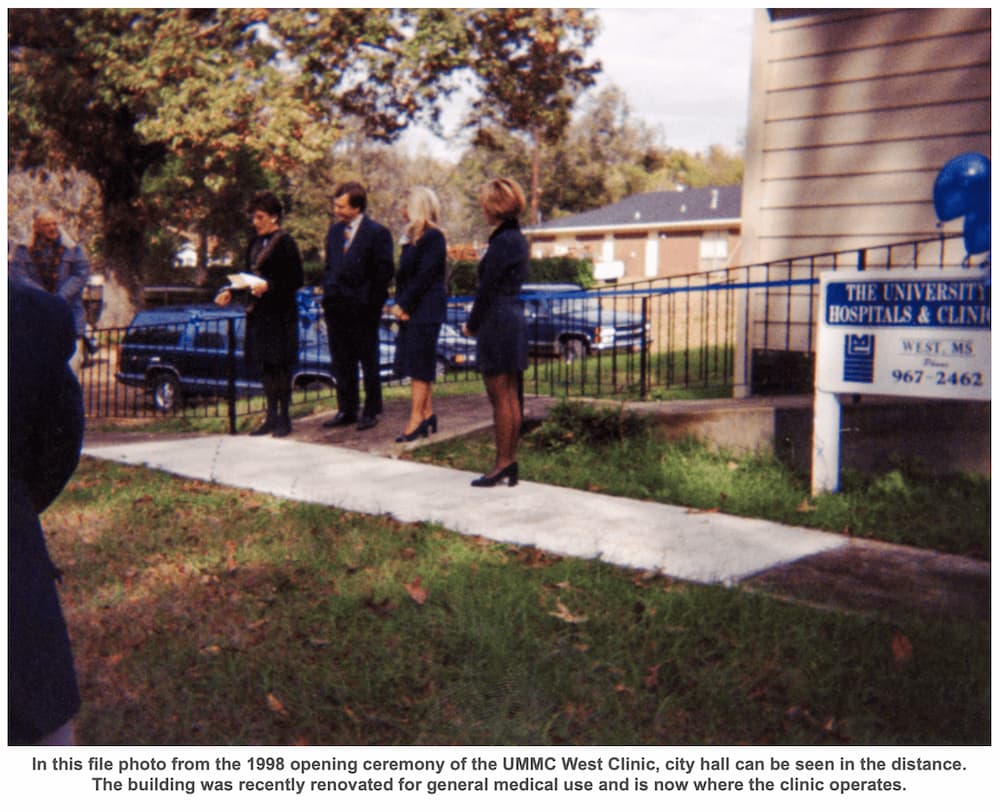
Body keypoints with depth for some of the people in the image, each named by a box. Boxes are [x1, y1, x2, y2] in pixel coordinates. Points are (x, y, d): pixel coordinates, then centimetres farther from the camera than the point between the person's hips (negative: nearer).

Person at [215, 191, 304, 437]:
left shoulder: (285, 242, -8)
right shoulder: (255, 244, 14)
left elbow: (297, 279, -12)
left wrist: (268, 286, -21)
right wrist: (230, 291, 4)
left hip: (280, 314, -7)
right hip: (258, 313, 7)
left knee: (280, 365, -2)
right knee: (264, 365, 10)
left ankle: (284, 418, 7)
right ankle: (272, 417, 18)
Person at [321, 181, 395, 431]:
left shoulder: (377, 233, -9)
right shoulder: (335, 230, 11)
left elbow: (385, 272, -10)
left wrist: (369, 302, -12)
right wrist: (328, 293, 9)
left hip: (363, 309, -6)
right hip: (336, 308, 6)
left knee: (368, 362, 5)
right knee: (341, 362, 11)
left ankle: (371, 412, 14)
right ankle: (346, 410, 21)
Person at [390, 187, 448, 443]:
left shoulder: (433, 237, -11)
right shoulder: (413, 238, 16)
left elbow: (425, 277, -17)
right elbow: (403, 275, 15)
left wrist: (404, 305, -14)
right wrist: (399, 305, 2)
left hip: (425, 310, -9)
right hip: (411, 311, 9)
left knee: (419, 366, -7)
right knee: (420, 365, 10)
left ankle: (416, 420, -5)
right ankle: (427, 413, 18)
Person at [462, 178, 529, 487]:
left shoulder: (503, 241, -16)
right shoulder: (517, 238, 14)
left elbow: (488, 288, -15)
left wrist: (472, 325, -4)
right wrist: (478, 320, 15)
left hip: (498, 323, -10)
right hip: (514, 320, 10)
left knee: (501, 398, -4)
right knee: (510, 397, 12)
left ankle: (502, 464, 2)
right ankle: (510, 462, 17)